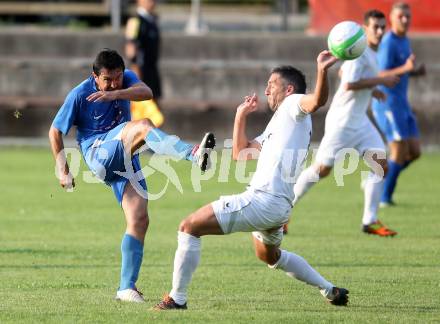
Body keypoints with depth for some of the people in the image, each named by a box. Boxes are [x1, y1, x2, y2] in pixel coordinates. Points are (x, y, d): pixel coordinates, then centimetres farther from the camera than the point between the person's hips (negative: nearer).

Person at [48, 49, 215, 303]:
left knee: (139, 219, -8)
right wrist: (63, 169, -3)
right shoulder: (80, 95, -4)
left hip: (125, 159, 5)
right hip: (98, 155, -5)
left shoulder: (126, 79, 5)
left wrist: (115, 94, -34)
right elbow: (56, 131, 4)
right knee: (142, 126, -30)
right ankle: (193, 154, -55)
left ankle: (127, 287, -4)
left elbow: (146, 92, -17)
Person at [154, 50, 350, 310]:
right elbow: (240, 152, 30)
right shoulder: (277, 124, 28)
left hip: (263, 199, -11)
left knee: (189, 227, -9)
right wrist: (242, 116, 28)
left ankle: (177, 299, -10)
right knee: (270, 256, 37)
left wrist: (323, 71, -41)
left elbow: (317, 101, -24)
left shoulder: (293, 105, 0)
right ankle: (331, 290, 34)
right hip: (278, 206, 11)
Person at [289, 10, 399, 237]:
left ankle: (370, 221, 1)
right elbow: (349, 84, -27)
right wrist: (381, 81, -21)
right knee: (322, 169, -4)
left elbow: (343, 72, 27)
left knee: (381, 165, -3)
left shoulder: (371, 53, 14)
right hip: (343, 121, -9)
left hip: (360, 122, 9)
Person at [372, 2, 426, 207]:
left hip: (401, 105, 9)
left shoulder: (404, 41, 14)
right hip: (387, 103, -9)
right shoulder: (388, 43, -15)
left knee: (414, 152, 5)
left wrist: (415, 72, 6)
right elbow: (381, 76, -22)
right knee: (400, 152, -9)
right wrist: (405, 69, -36)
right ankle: (384, 196, 3)